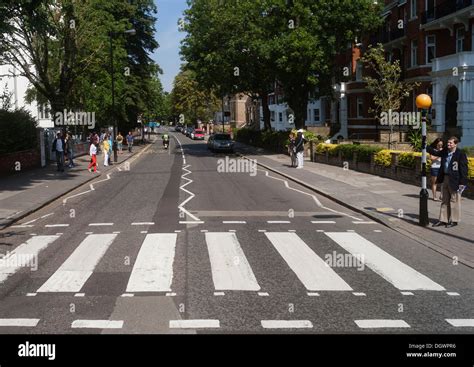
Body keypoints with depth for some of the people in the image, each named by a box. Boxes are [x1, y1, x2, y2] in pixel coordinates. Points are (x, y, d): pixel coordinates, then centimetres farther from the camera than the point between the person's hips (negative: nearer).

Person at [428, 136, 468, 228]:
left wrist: (462, 183, -16)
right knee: (444, 200, 13)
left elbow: (463, 169, -12)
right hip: (445, 178, 7)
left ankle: (454, 220, 14)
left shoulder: (460, 155, -12)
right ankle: (443, 219, 20)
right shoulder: (445, 152, 5)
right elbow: (435, 152, 19)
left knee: (454, 201, 4)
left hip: (454, 180, -7)